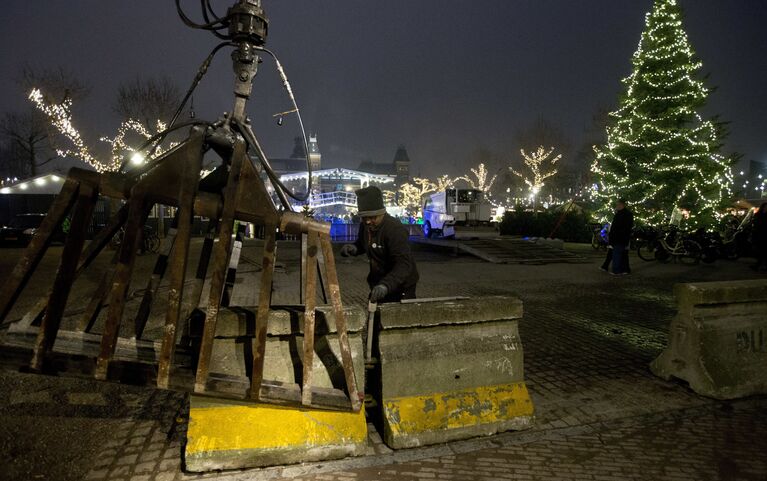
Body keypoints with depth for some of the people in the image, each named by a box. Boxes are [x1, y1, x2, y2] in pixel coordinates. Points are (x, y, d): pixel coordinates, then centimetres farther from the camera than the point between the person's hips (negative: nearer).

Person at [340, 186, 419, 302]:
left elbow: (404, 264, -36)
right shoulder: (365, 226, -5)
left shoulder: (395, 230, -28)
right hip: (378, 285, 7)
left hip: (401, 287, -7)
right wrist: (353, 248, -7)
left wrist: (385, 285, -51)